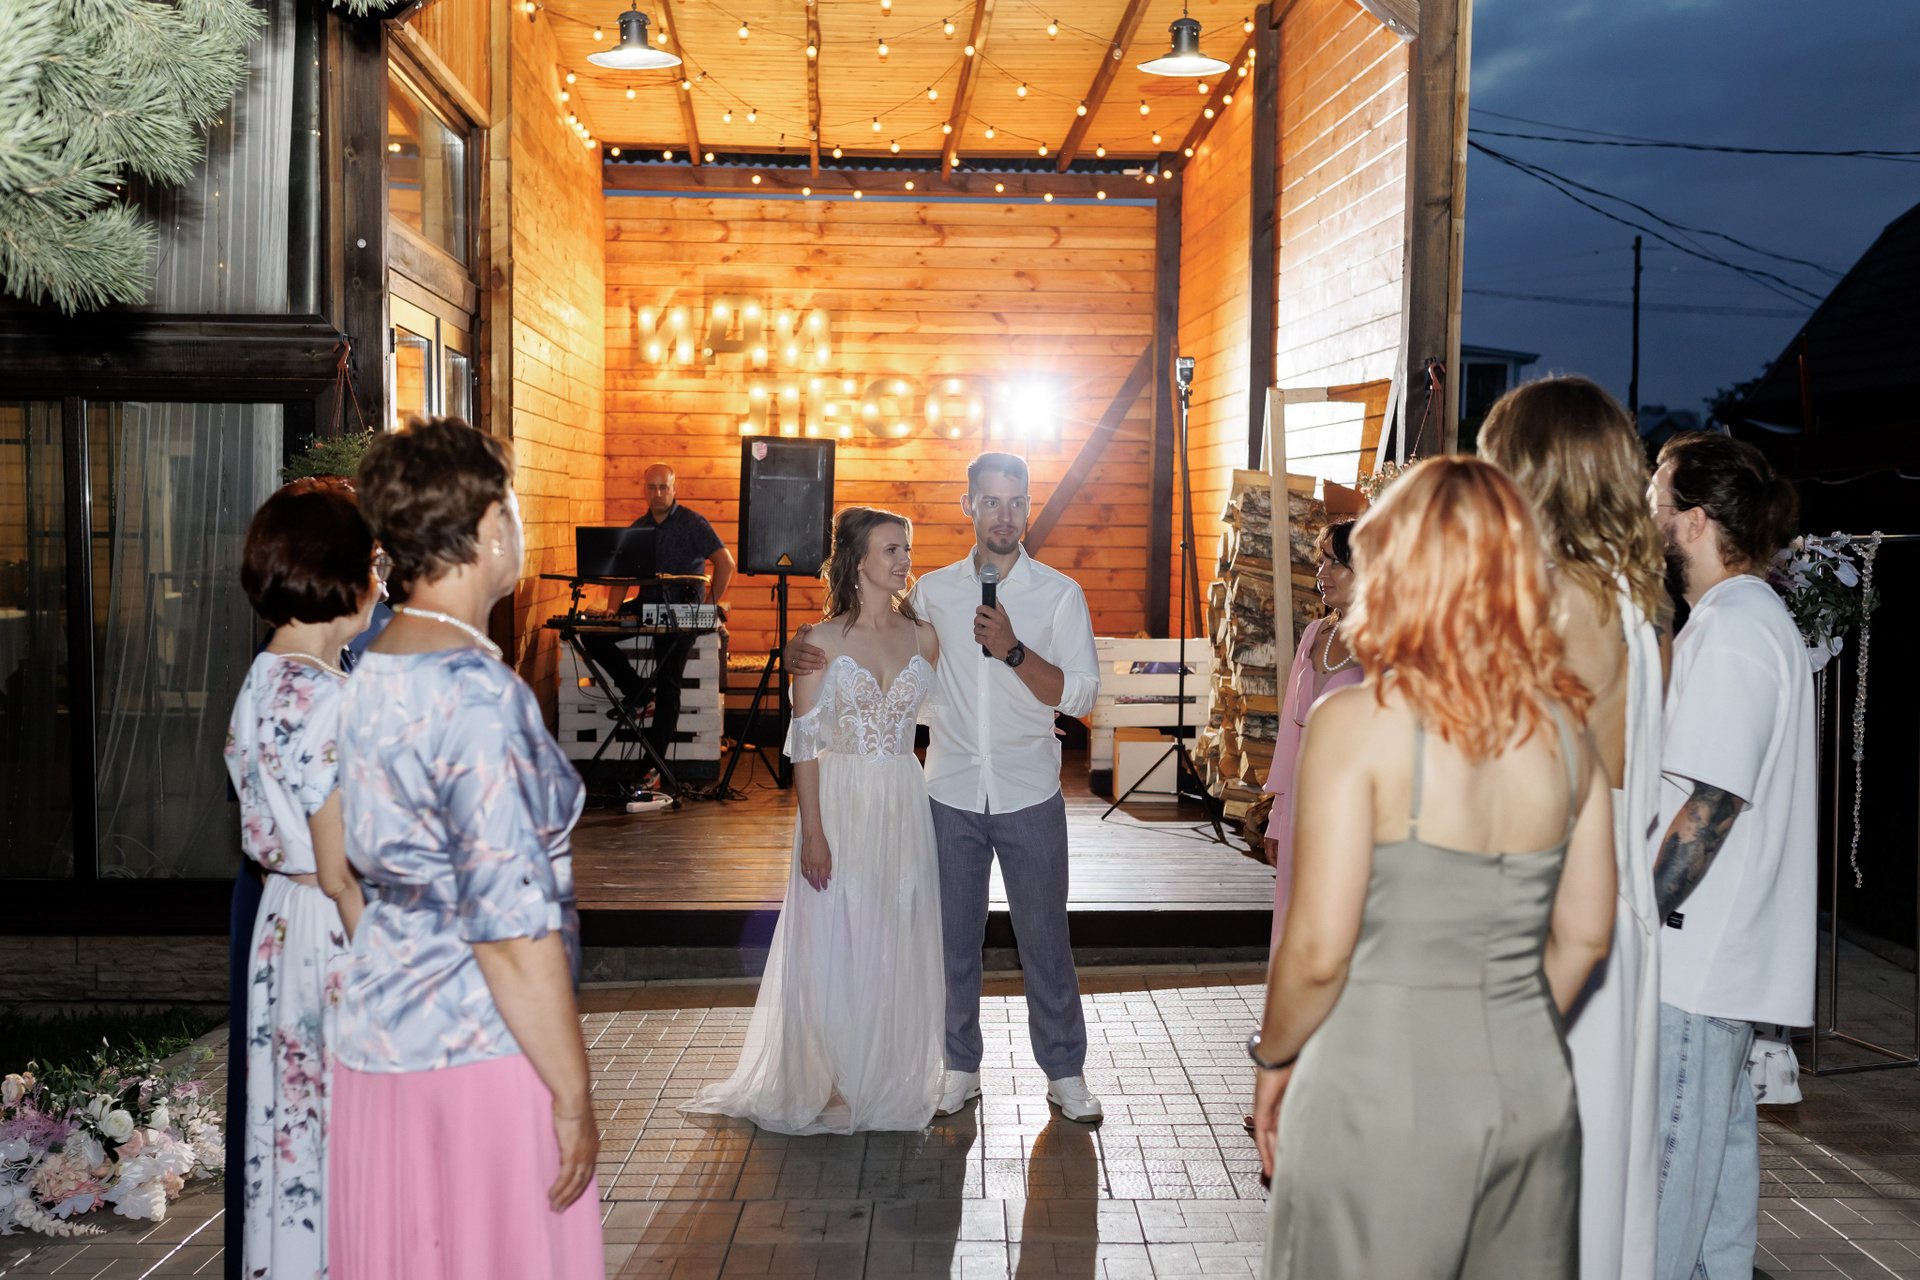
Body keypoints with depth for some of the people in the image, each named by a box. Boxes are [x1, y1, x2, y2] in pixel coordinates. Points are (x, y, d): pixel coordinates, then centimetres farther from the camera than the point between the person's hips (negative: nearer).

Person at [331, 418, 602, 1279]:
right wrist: (572, 1095, -15)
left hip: (378, 1036, 9)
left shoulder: (371, 674, 7)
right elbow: (512, 926, -23)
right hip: (478, 1053, -8)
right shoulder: (477, 691, -21)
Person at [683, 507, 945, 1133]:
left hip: (905, 806, 3)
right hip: (839, 804, -3)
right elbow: (804, 741, -6)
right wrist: (813, 832, -11)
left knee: (900, 946, 8)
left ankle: (893, 1080, 23)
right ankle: (832, 1086, 16)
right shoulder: (823, 640, -5)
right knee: (833, 945, 2)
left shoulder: (923, 637, 5)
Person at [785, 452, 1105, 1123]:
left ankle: (1065, 1072, 20)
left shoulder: (1059, 593, -2)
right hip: (950, 795, 2)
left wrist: (1014, 651, -23)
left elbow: (1081, 694, -9)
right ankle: (960, 1068, 25)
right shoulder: (932, 591, 4)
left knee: (1044, 939, 5)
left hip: (1029, 796, -2)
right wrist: (806, 651, -3)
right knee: (952, 939, 9)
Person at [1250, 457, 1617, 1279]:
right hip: (1533, 1090, 5)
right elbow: (1584, 937, 9)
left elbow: (1318, 953, -15)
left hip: (1383, 1095, -5)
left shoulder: (1356, 722, -14)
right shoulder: (1566, 728, 2)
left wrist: (1273, 1059, 2)